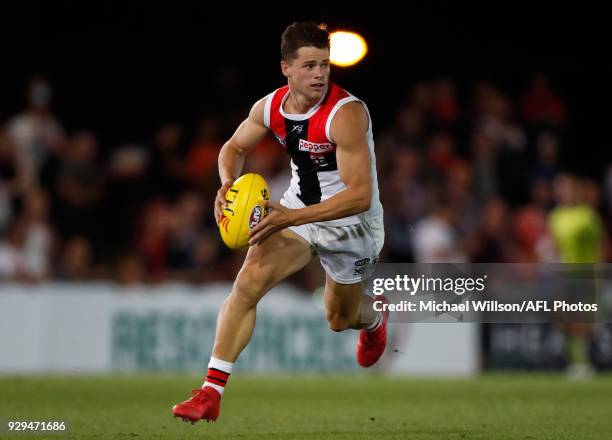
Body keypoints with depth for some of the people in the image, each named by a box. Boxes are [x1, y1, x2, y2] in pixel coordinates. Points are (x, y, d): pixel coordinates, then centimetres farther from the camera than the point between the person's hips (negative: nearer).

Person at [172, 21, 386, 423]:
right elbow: (235, 146, 11)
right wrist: (228, 184, -13)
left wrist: (292, 218, -40)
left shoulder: (346, 114, -30)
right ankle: (212, 393, -18)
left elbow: (360, 194, -34)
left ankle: (374, 319, 58)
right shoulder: (270, 108, -10)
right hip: (298, 207, 4)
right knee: (249, 281, -19)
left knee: (339, 319, 16)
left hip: (352, 222, -4)